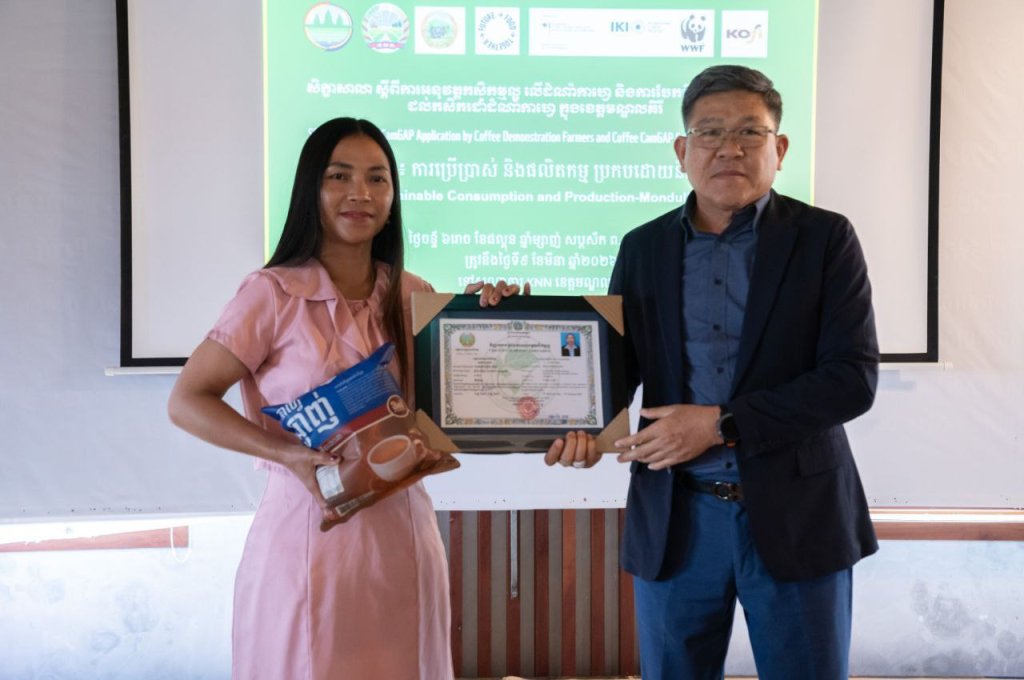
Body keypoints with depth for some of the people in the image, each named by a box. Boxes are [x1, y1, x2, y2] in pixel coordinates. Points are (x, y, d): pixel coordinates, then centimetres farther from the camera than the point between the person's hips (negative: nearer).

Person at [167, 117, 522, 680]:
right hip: (309, 533, -4)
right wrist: (286, 453, -19)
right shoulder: (274, 294, -9)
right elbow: (186, 401, -8)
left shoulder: (413, 296, 5)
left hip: (402, 532, 5)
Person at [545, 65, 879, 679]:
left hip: (796, 516, -2)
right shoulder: (643, 248, 7)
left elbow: (854, 377, -11)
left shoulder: (824, 238, -3)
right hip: (675, 519, 3)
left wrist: (721, 424, -18)